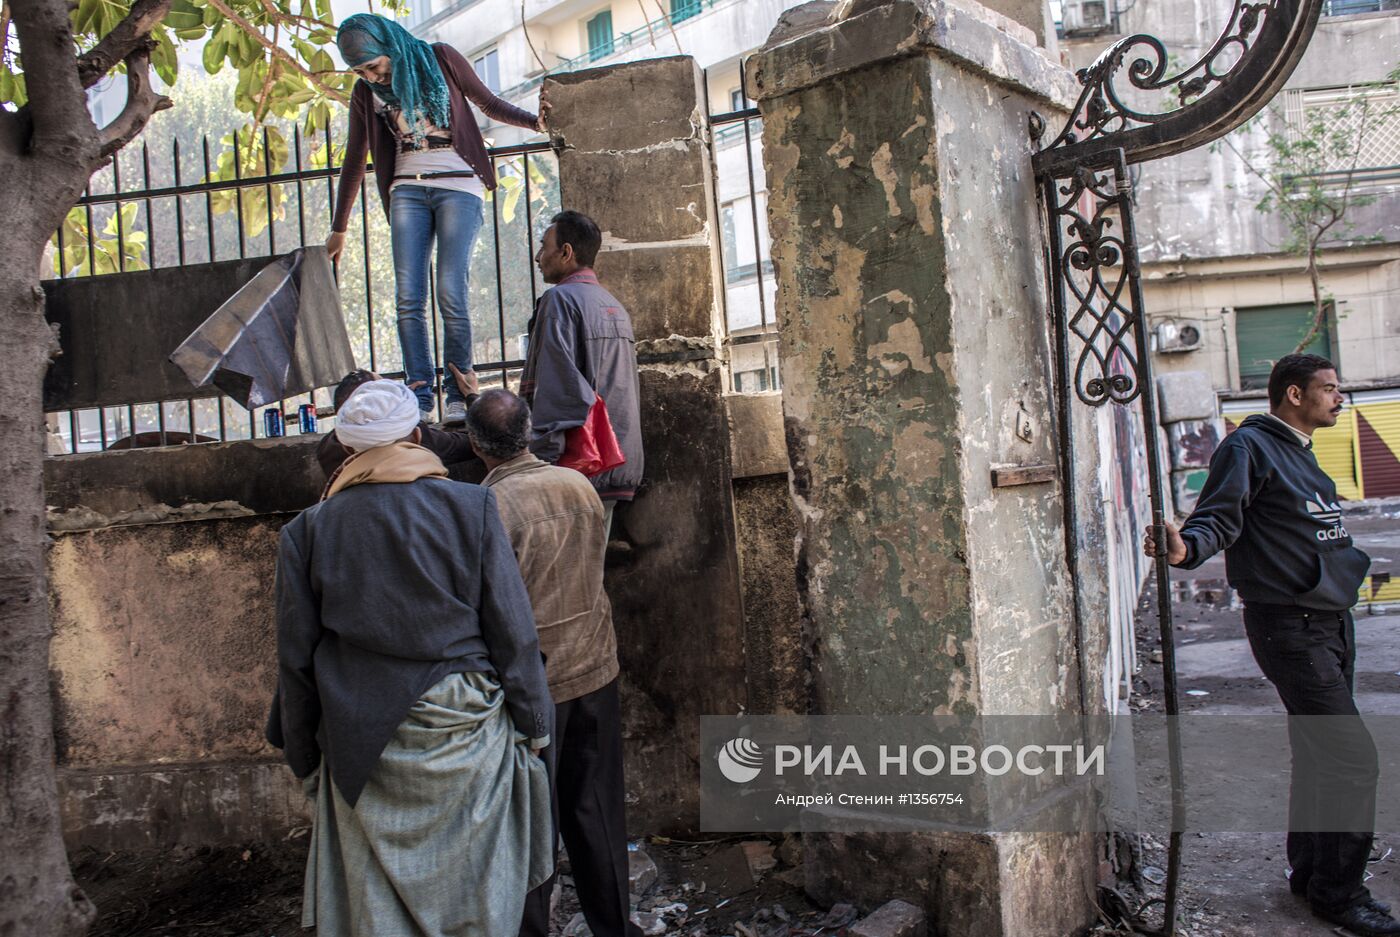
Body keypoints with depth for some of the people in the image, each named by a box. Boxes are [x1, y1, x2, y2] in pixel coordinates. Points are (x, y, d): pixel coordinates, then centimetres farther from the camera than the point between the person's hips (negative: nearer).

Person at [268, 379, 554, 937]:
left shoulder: (307, 531, -2)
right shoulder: (471, 507, -8)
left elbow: (296, 659, 3)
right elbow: (513, 632, -7)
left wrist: (304, 756, 15)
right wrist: (533, 725, 4)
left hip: (361, 749, 2)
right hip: (465, 734, -1)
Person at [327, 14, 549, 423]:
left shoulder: (439, 59, 1)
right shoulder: (365, 92, 10)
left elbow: (490, 104, 9)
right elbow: (354, 160, 17)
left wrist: (534, 120, -8)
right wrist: (338, 228, 21)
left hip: (458, 186, -4)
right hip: (407, 190, 4)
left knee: (450, 293, -14)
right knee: (408, 297, -8)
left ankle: (458, 396, -7)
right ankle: (420, 393, -4)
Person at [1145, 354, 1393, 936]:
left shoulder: (1301, 454, 19)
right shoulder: (1249, 447, -10)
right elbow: (1219, 517, -22)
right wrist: (1186, 547, -41)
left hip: (1330, 622, 10)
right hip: (1289, 625, -10)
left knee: (1318, 755, 15)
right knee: (1353, 758, -9)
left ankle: (1310, 872, 28)